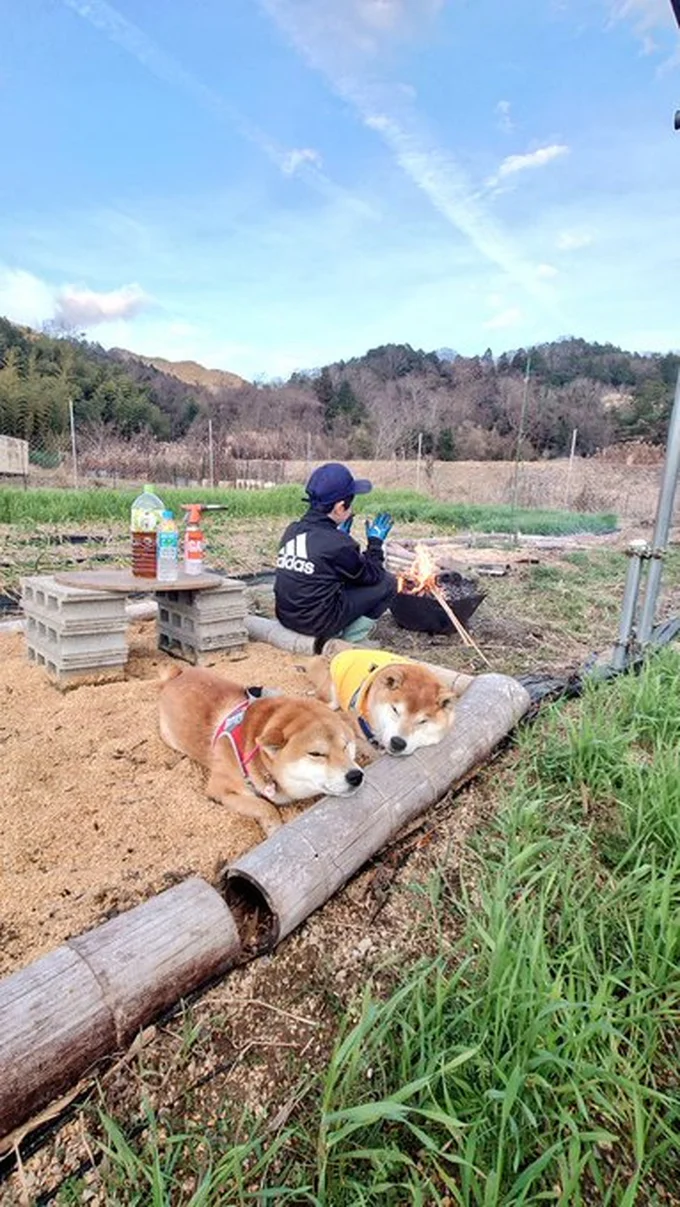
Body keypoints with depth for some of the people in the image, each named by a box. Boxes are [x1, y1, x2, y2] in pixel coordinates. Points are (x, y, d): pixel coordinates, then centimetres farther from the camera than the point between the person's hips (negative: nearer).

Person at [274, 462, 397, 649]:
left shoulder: (292, 530, 2)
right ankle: (349, 638, 1)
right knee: (388, 583, 1)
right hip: (318, 622, -8)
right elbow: (372, 576, -3)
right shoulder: (338, 543, -18)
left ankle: (337, 631, 15)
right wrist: (375, 541, 10)